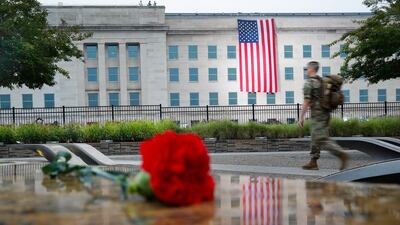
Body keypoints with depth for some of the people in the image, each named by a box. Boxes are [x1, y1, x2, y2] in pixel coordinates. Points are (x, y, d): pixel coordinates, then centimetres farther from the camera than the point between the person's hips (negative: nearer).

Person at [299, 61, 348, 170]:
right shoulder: (323, 81, 16)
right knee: (315, 138, 14)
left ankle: (342, 154, -23)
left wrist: (301, 117, -12)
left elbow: (306, 102, -15)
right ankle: (313, 162, 16)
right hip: (326, 113, 9)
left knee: (322, 139, -11)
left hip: (317, 114, -9)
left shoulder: (309, 83, -10)